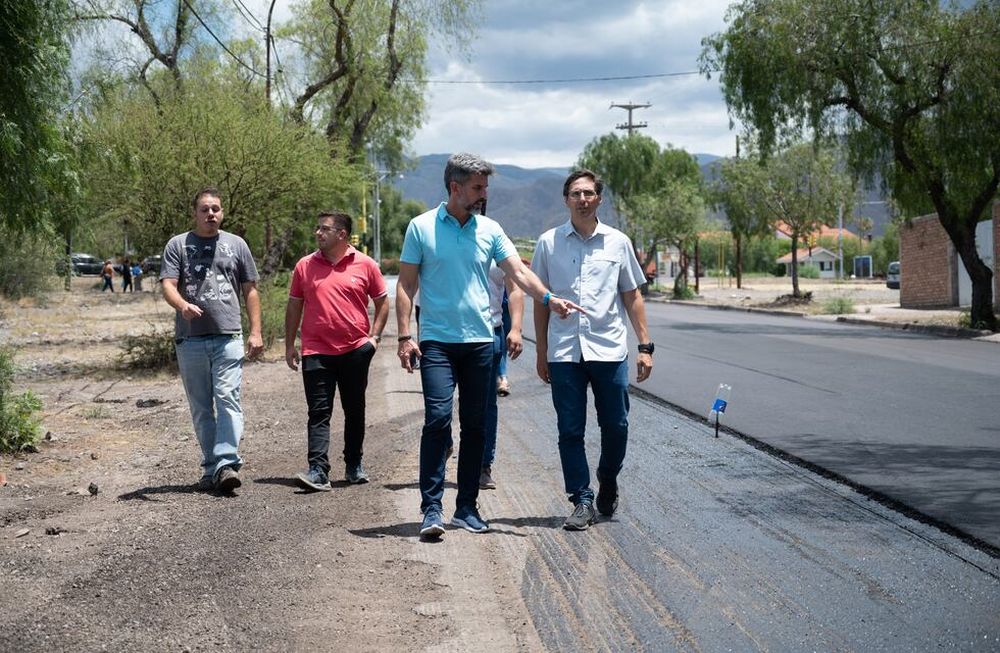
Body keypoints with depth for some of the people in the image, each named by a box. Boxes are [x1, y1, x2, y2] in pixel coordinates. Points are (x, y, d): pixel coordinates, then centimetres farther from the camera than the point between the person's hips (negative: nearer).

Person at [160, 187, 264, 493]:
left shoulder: (236, 244, 12)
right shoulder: (178, 245, 8)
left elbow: (250, 291, 14)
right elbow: (168, 286, -3)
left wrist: (256, 332, 5)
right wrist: (182, 305, -26)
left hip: (228, 337, -1)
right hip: (190, 339, 1)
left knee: (228, 399, -14)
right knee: (201, 408, 6)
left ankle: (226, 464, -19)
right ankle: (210, 467, 13)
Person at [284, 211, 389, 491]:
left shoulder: (365, 265, 1)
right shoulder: (305, 265, 6)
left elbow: (382, 302, 10)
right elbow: (294, 306, 12)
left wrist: (374, 336, -1)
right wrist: (289, 346, 9)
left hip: (356, 350, 0)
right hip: (316, 352, 0)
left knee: (355, 411, 11)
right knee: (319, 413, -7)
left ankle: (354, 465, 25)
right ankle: (318, 471, -13)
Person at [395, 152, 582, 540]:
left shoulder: (490, 230, 8)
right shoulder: (422, 228, 1)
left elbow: (518, 271, -1)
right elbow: (406, 285, 2)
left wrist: (548, 298, -19)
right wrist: (404, 336, -6)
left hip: (480, 342, 4)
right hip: (437, 341, -4)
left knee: (475, 426, 7)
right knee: (438, 418, -15)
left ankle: (467, 507, 16)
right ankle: (431, 508, -11)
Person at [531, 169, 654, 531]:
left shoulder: (618, 242, 7)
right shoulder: (549, 243, 5)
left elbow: (632, 297, 12)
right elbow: (540, 300, 10)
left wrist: (645, 345, 6)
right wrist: (541, 352, 7)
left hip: (609, 349, 1)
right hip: (564, 351, 0)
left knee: (616, 426, 4)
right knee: (570, 431, 0)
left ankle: (608, 480, 31)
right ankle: (582, 501, 9)